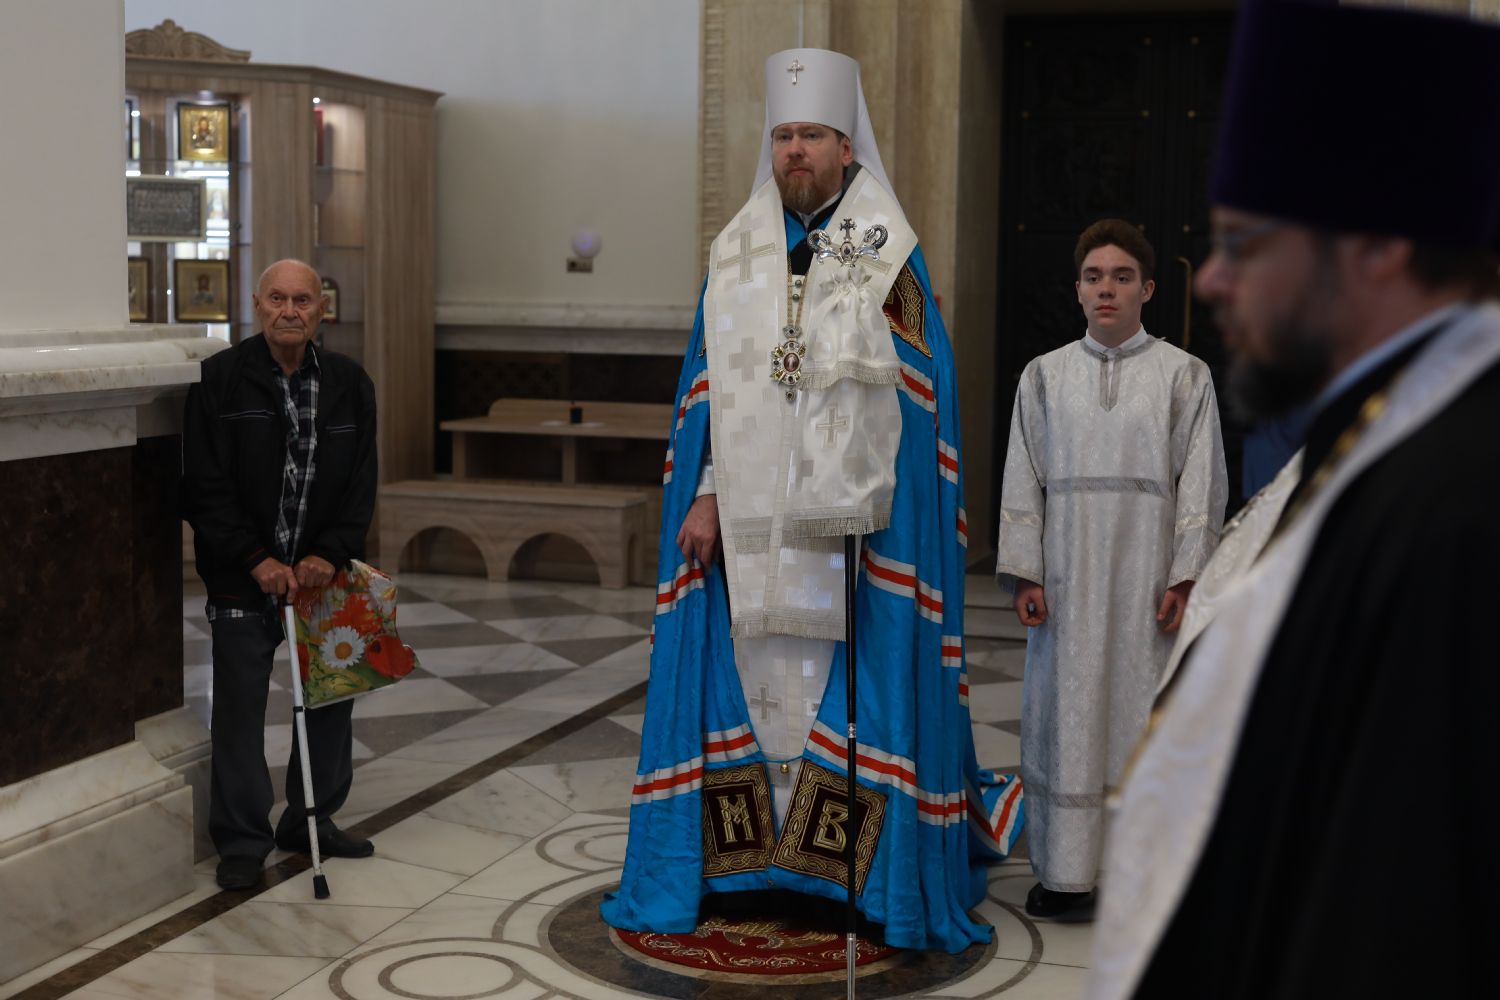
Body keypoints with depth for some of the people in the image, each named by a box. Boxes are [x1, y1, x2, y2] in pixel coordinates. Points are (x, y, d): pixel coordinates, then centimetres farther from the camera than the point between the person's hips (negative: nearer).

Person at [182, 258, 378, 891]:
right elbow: (205, 488, -8)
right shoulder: (220, 380, -6)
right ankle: (242, 840, 11)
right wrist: (255, 559, -16)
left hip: (321, 569, 4)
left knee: (331, 696, 10)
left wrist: (330, 555, -11)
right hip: (242, 575, -3)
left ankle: (313, 821, 26)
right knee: (240, 707, -1)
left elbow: (361, 485, 3)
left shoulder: (349, 385, 5)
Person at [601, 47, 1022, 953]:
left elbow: (915, 404, -3)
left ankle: (880, 872, 9)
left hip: (856, 521, -3)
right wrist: (706, 496, 0)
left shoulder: (891, 257, 0)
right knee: (755, 674, 6)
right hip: (748, 516, 3)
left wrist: (877, 513, -12)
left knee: (857, 678, -1)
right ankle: (755, 854, 17)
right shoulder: (736, 257, 10)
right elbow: (710, 391, 10)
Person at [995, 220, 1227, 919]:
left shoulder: (1184, 376, 4)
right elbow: (1022, 481, 6)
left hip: (1146, 576, -1)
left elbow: (1202, 483, 0)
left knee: (1142, 715, 1)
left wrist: (1186, 576, -7)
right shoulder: (1045, 375, 8)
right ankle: (1063, 869, 13)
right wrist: (1024, 573, -1)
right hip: (1067, 576, 2)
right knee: (1063, 716, 3)